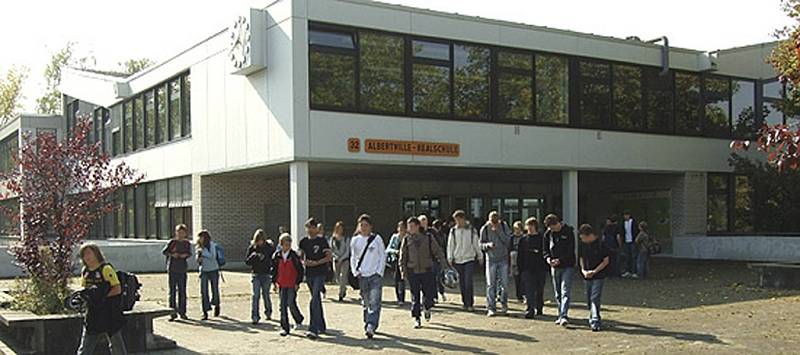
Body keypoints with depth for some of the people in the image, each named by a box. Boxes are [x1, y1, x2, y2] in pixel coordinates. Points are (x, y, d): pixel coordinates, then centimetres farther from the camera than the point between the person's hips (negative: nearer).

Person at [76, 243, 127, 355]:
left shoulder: (106, 269, -12)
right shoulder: (85, 271, 8)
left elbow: (117, 289, -15)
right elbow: (84, 289, 19)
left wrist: (102, 295, -24)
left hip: (109, 314, -6)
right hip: (92, 314, 6)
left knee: (116, 345, 6)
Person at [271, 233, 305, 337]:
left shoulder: (294, 256, -6)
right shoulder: (276, 256, 3)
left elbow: (300, 269, -2)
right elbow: (274, 269, 13)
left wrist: (298, 282, -5)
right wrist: (275, 281, 8)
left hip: (292, 285, -3)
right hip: (281, 285, 3)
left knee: (291, 304, -8)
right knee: (283, 306, 3)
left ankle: (298, 319, 21)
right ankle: (284, 327, 10)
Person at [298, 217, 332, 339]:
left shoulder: (322, 241, -6)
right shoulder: (304, 241, 8)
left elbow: (329, 257, -7)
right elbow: (301, 256, 20)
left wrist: (316, 263, -16)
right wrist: (304, 261, -1)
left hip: (320, 273, -5)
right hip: (309, 273, 6)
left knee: (314, 300, -16)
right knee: (317, 299, 15)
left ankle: (313, 329, -18)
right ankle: (322, 326, 26)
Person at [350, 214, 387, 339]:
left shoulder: (377, 238, 0)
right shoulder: (355, 240, 8)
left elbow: (383, 256, 3)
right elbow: (353, 258, 16)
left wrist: (379, 272, -6)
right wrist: (355, 271, 2)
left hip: (375, 275, -3)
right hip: (362, 276, 3)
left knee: (374, 302, -14)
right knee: (366, 303, 11)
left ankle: (371, 327, -21)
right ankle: (367, 324, 23)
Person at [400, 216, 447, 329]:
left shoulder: (428, 238, 1)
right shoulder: (406, 240, 3)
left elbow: (438, 252, 4)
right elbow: (402, 257, 7)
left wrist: (444, 265, -3)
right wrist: (403, 271, 0)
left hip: (427, 271, 0)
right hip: (413, 272, 0)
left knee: (429, 294, 1)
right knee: (415, 296, 1)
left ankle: (427, 308, 33)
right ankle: (417, 319, 10)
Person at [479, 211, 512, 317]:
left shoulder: (504, 226, -4)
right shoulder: (485, 229, -5)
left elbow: (508, 241, -11)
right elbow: (481, 244, 1)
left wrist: (499, 231, -21)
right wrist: (488, 245, -20)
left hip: (503, 258, 1)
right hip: (491, 259, -1)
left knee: (504, 283, 2)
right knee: (490, 284, -1)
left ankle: (504, 304, 23)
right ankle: (491, 307, 4)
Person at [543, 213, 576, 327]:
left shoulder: (568, 232, -9)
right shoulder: (548, 233, 5)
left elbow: (571, 250, -10)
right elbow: (545, 249, 12)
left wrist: (560, 260, -20)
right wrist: (548, 258, -9)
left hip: (567, 266, -5)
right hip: (554, 267, 5)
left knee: (565, 292, -13)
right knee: (557, 293, 10)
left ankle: (564, 316, -18)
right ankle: (561, 315, 20)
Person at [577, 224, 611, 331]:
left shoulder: (601, 245, -11)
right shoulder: (582, 245, 5)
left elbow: (606, 261, -8)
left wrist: (594, 271, -14)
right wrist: (583, 270, -1)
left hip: (598, 276, -6)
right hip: (587, 277, 6)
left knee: (595, 298, -14)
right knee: (589, 299, 11)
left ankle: (595, 322, -15)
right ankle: (592, 318, 27)